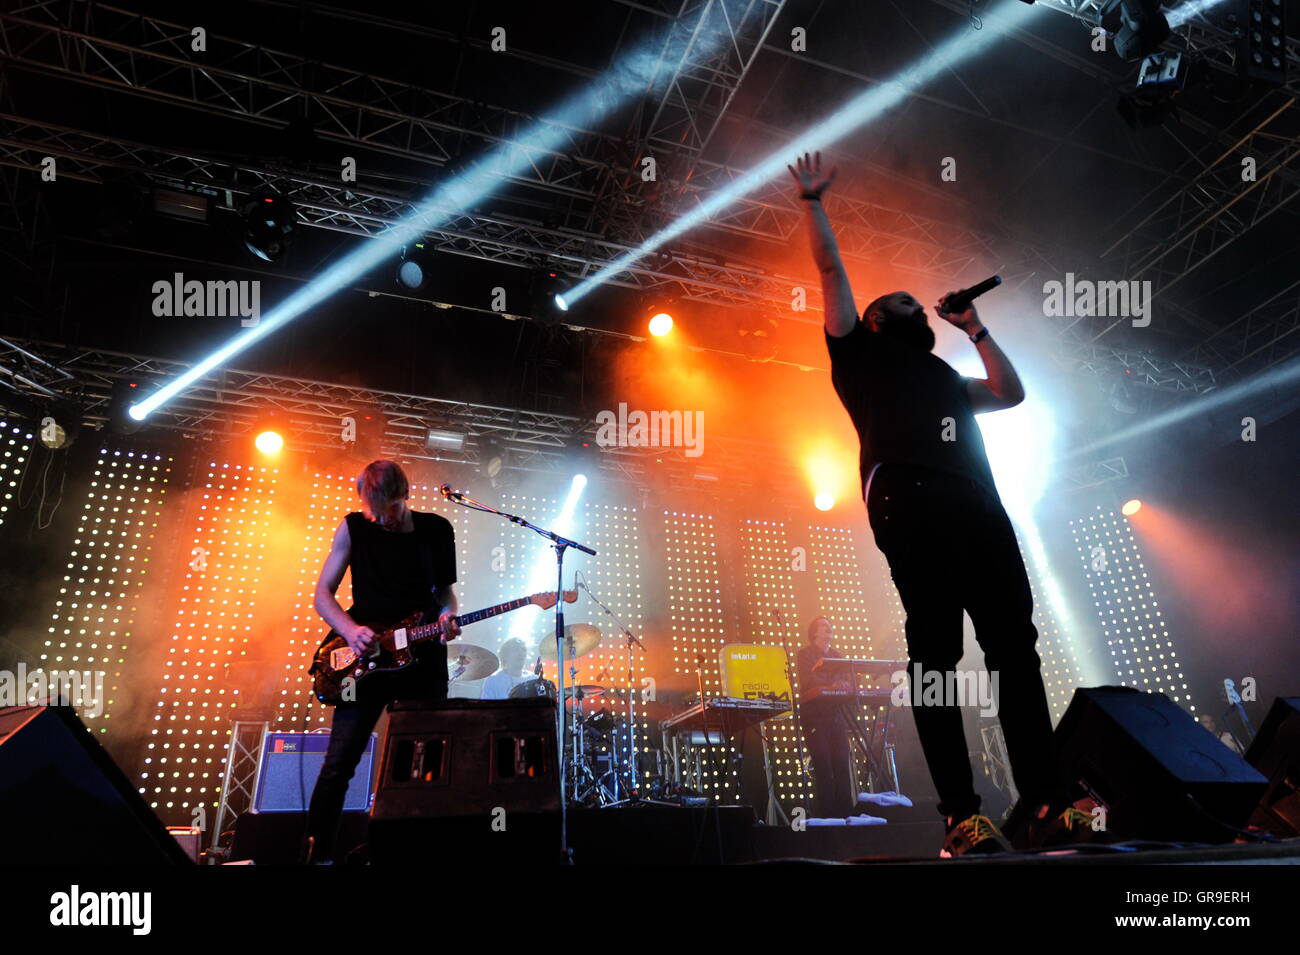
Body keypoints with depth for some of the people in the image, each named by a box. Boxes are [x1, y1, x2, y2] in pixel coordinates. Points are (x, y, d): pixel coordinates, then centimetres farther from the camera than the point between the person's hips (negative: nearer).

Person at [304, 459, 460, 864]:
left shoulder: (437, 529, 2)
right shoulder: (354, 528, -1)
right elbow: (323, 593, 2)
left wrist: (448, 615, -11)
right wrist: (350, 629, -16)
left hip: (422, 660, 1)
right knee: (339, 763, -3)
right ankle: (318, 853, 14)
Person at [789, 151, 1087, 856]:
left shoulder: (944, 377, 38)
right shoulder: (858, 351, 24)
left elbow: (1012, 393, 31)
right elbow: (830, 269, 21)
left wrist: (975, 330, 31)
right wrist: (813, 202, 24)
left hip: (976, 502, 6)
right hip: (908, 500, -6)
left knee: (1014, 645, -4)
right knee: (935, 651, -12)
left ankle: (1047, 806, -2)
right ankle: (962, 816, -11)